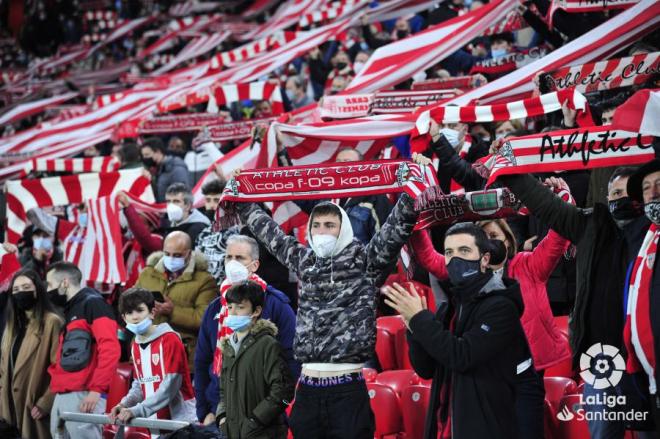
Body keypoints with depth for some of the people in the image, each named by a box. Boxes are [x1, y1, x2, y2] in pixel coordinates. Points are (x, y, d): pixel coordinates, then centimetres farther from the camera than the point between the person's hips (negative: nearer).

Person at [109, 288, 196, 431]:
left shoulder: (169, 339, -11)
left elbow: (169, 387, -18)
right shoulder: (136, 345, 11)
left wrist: (136, 411, -23)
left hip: (180, 418, -6)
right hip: (155, 421, 6)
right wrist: (124, 405, -3)